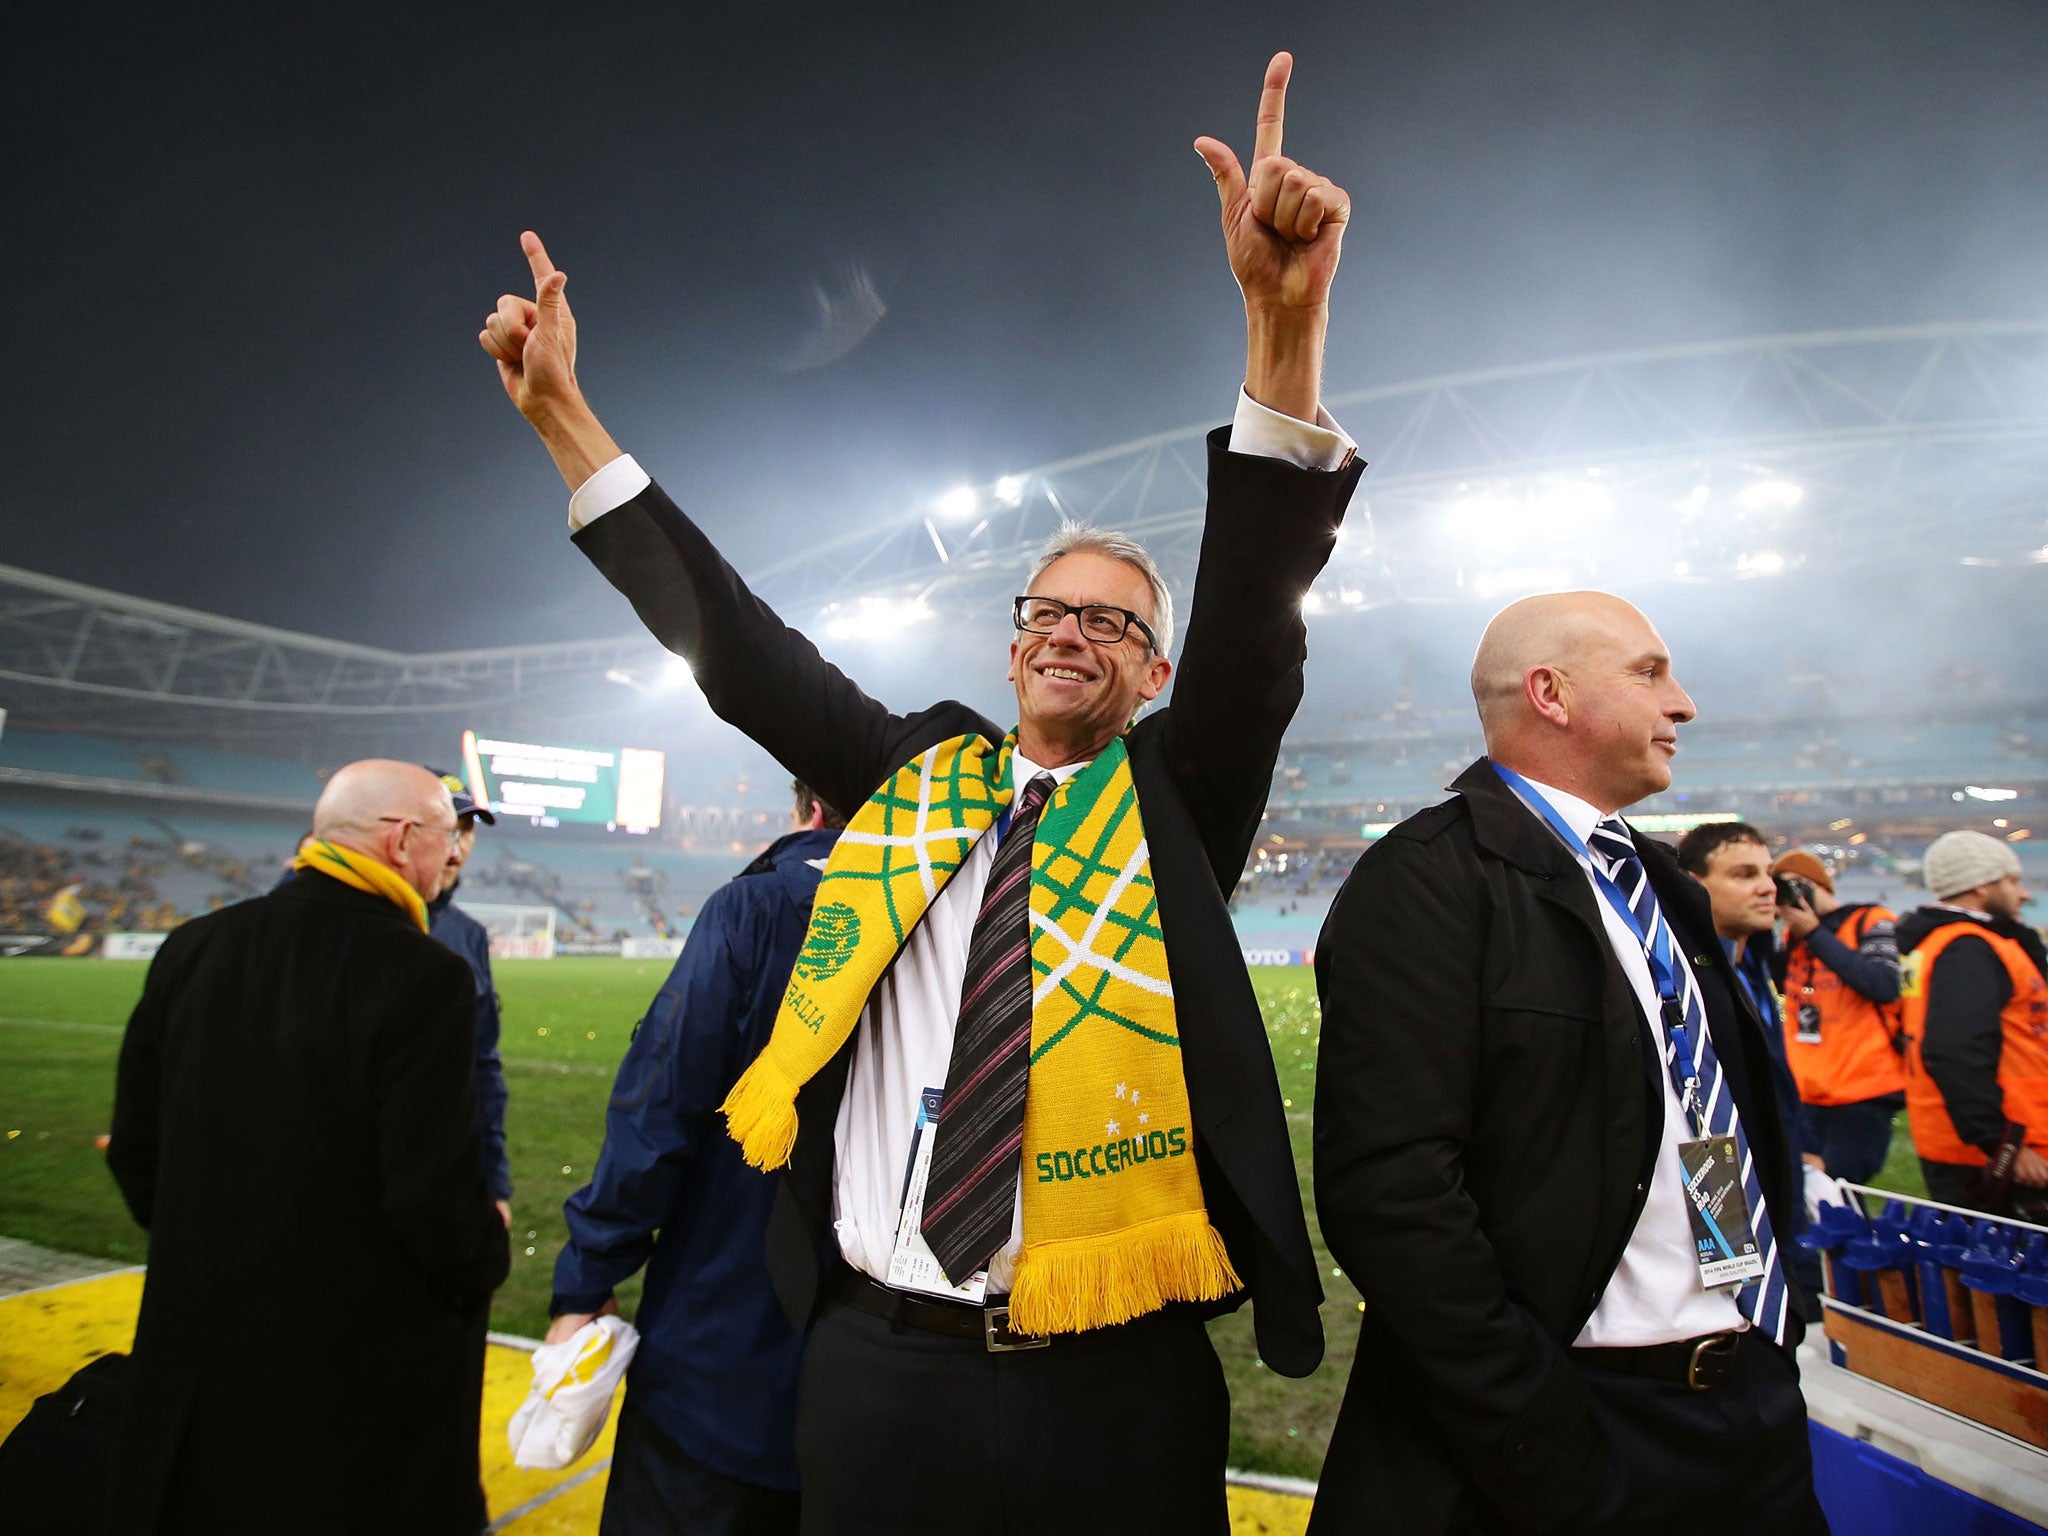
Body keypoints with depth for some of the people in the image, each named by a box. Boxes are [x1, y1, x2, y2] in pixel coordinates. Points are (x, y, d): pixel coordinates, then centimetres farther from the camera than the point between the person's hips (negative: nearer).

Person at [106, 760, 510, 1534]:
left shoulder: (192, 948, -3)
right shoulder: (422, 976, -24)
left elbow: (135, 1150, 5)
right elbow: (434, 1194, -23)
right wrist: (487, 1259, -3)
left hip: (201, 1339, 6)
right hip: (367, 1375, -5)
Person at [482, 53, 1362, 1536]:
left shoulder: (1180, 797, 0)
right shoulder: (910, 773, 5)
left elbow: (1257, 611, -14)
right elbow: (735, 641, 5)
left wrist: (1287, 324, -26)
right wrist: (563, 412, 5)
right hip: (876, 1366, 2)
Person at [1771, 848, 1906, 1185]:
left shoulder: (1871, 921, -5)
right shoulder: (1793, 938, 12)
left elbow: (1884, 986, -20)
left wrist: (1815, 932, -16)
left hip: (1863, 1096, -6)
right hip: (1805, 1095, 6)